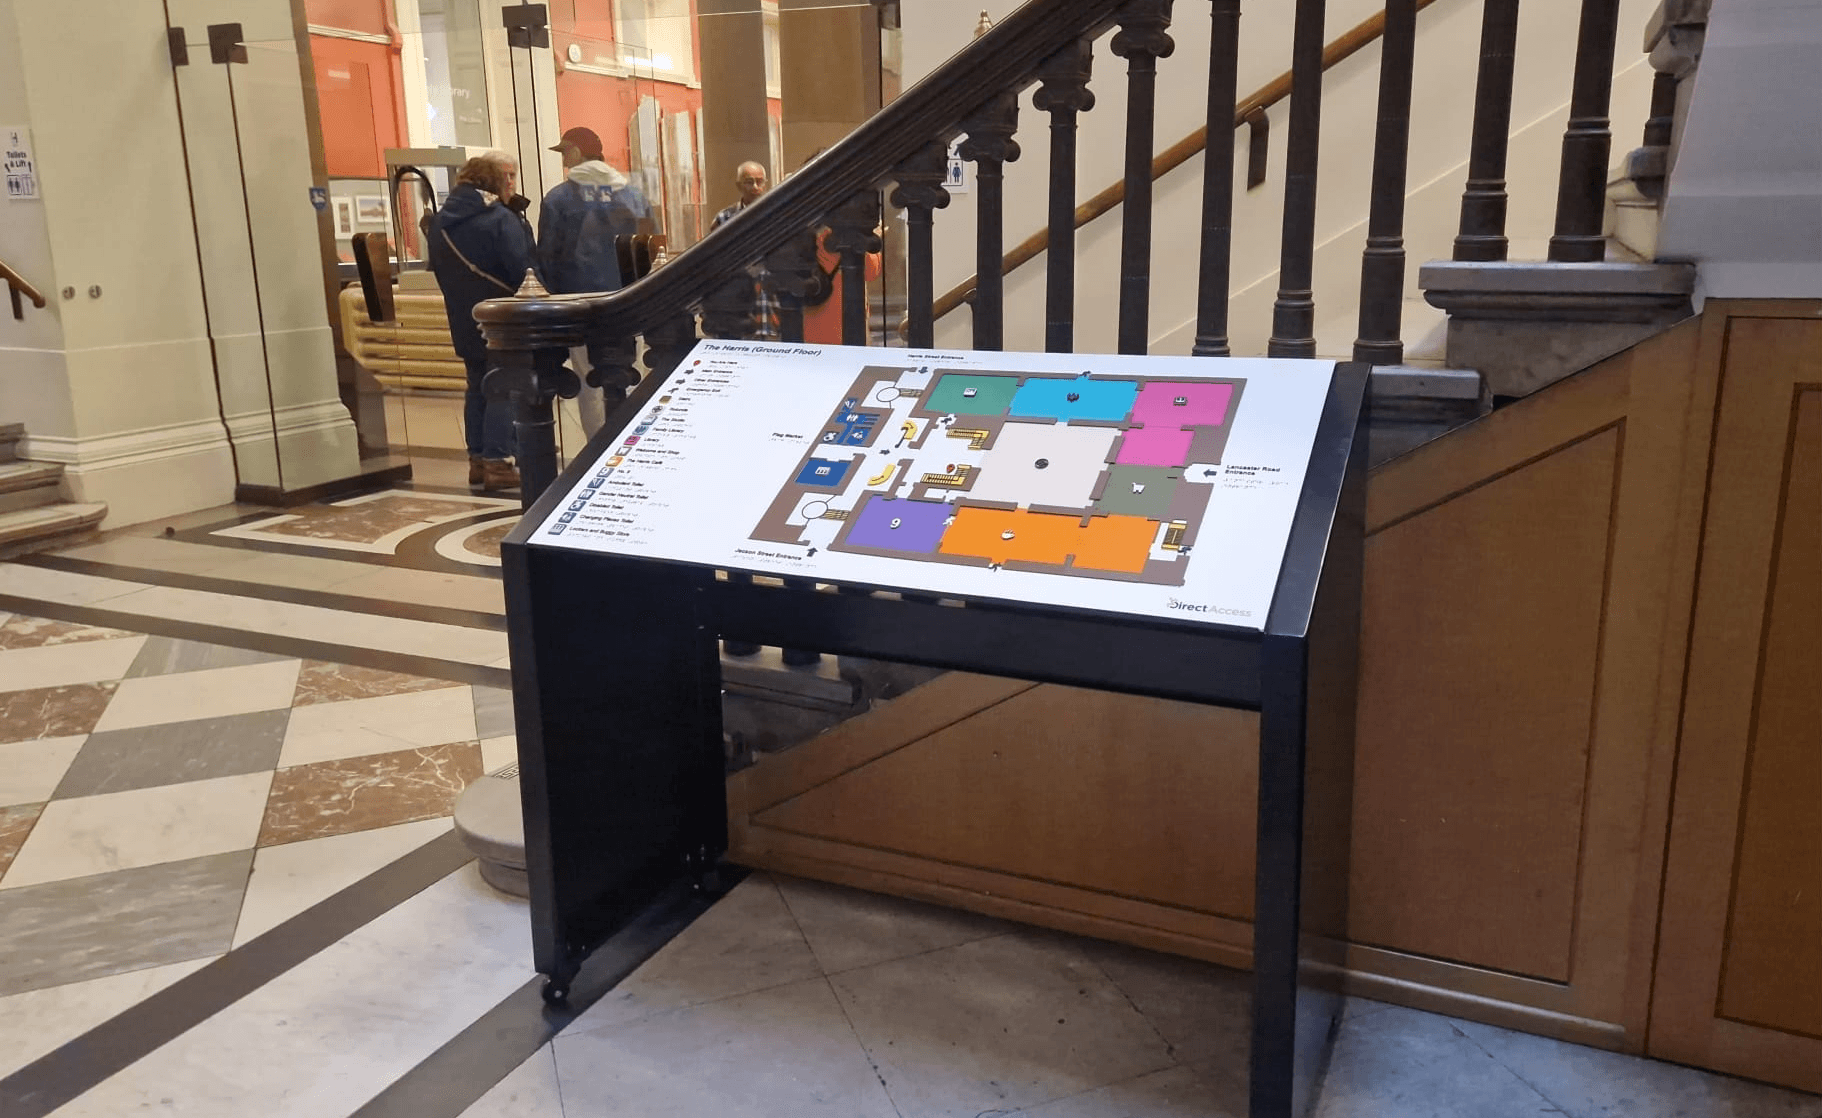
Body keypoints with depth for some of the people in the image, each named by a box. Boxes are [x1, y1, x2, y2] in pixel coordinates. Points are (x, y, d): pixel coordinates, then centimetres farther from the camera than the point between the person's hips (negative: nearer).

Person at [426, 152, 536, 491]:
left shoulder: (441, 220, 6)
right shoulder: (502, 219, -17)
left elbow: (437, 267, 15)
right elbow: (524, 270, -20)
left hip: (463, 320, 7)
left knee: (477, 387, 15)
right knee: (503, 390, -2)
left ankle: (477, 460, 18)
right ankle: (496, 463, -3)